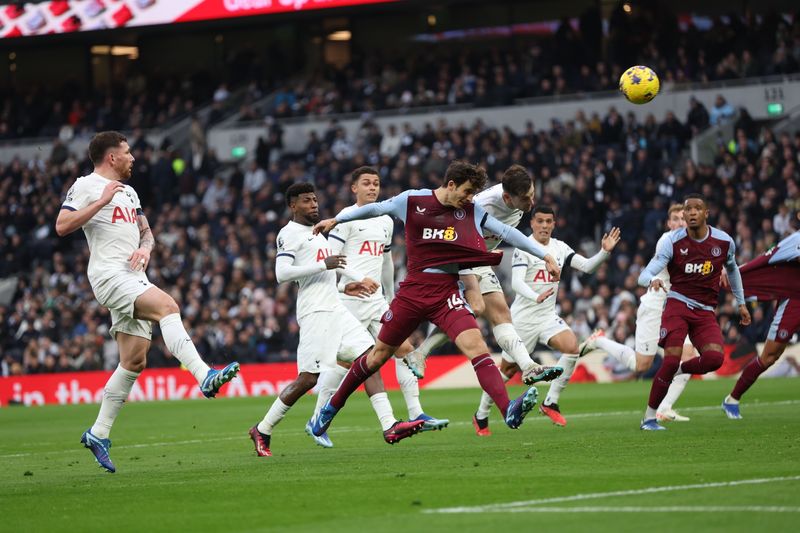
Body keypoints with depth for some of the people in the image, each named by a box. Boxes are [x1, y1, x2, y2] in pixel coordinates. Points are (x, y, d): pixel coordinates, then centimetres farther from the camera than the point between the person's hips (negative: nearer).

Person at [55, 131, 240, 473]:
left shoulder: (128, 192, 25)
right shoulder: (86, 186, -1)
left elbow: (146, 231, 27)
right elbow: (62, 226, -13)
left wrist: (145, 248, 3)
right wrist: (102, 201, -19)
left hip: (133, 278, 9)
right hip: (109, 275, -9)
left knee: (134, 361, 4)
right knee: (168, 306, -30)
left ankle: (99, 434, 11)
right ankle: (205, 377, -42)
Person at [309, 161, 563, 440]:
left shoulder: (472, 211, 3)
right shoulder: (413, 200, -3)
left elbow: (506, 231, 6)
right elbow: (375, 209, 10)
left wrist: (545, 256, 4)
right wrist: (336, 219, 11)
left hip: (447, 293, 1)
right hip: (413, 289, -1)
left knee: (476, 345, -21)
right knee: (380, 354, 9)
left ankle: (509, 411, -34)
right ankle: (332, 406, 28)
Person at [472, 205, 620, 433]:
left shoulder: (560, 247, 7)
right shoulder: (524, 247, -12)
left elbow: (587, 266, 3)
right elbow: (516, 282, -24)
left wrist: (604, 252, -15)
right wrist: (536, 297, -43)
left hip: (548, 316, 5)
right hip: (523, 318, -5)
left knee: (572, 347, -21)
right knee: (507, 370, 2)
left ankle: (550, 403, -10)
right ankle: (481, 416, 21)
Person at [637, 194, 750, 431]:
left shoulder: (724, 242, 1)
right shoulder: (673, 242, -8)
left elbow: (732, 269, 23)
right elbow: (644, 275, -14)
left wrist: (741, 303, 26)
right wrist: (652, 280, -38)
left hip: (705, 312, 3)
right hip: (678, 305, -3)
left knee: (715, 358, -22)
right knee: (672, 358, -19)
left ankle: (680, 370, 9)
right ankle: (649, 417, -7)